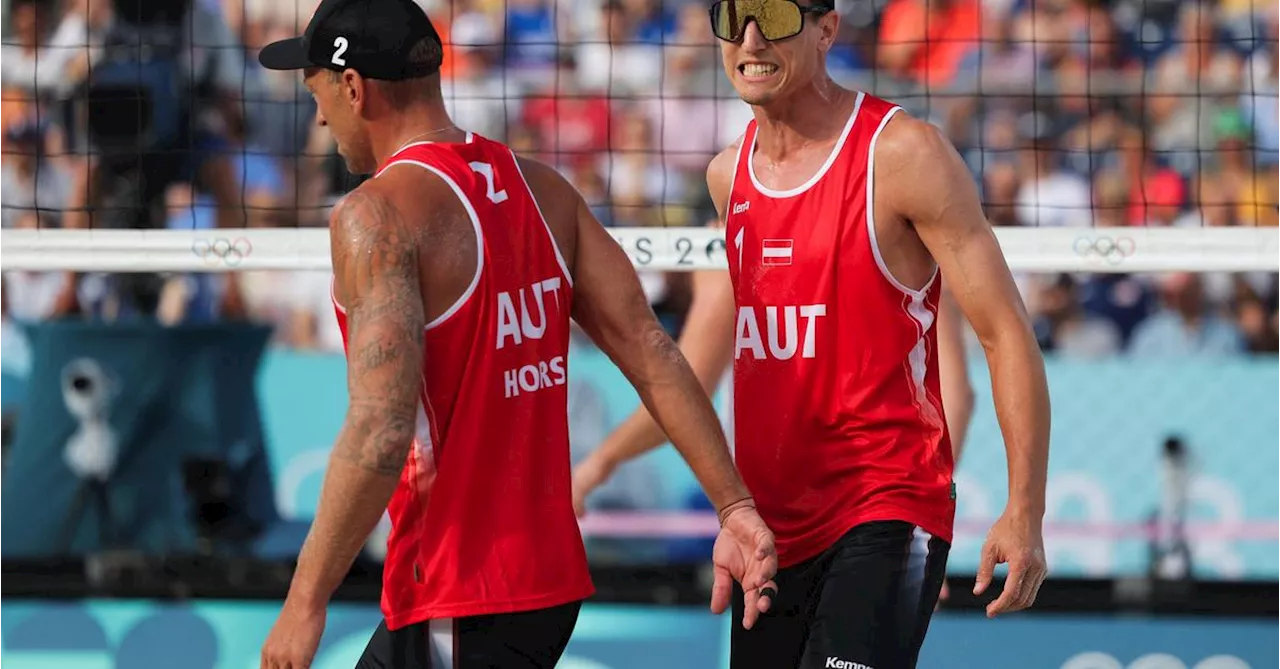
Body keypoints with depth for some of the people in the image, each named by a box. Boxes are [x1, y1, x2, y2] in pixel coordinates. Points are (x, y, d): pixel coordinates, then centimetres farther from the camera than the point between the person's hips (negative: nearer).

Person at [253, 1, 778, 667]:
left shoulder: (379, 215, -15)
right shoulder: (540, 190, 9)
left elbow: (380, 433, -23)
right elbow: (648, 349, 5)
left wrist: (305, 602, -17)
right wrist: (734, 506, 4)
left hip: (461, 607, -9)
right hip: (551, 580, 9)